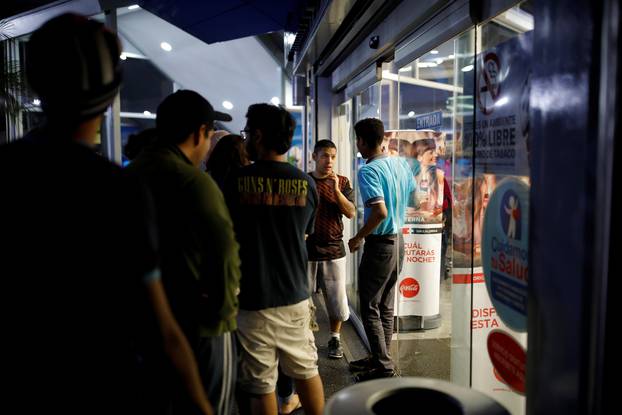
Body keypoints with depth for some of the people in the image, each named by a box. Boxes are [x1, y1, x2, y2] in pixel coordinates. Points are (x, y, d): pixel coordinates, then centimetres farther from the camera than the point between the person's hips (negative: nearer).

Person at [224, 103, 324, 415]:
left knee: (261, 383, 9)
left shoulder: (237, 181, -10)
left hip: (252, 298, -3)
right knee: (306, 370, 19)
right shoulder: (306, 183, 0)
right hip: (295, 294, 4)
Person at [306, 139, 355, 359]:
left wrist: (336, 190, -16)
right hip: (307, 249, -1)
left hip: (334, 249, 1)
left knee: (337, 299, 6)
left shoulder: (342, 182, 5)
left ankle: (335, 339, 25)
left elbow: (351, 213, -6)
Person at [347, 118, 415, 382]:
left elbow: (380, 212, -28)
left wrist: (358, 238, -16)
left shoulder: (368, 171, -19)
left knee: (370, 308, 3)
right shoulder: (401, 164, 4)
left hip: (379, 244, -8)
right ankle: (381, 357, 29)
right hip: (399, 240, 8)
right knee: (386, 306, 17)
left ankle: (384, 367, 9)